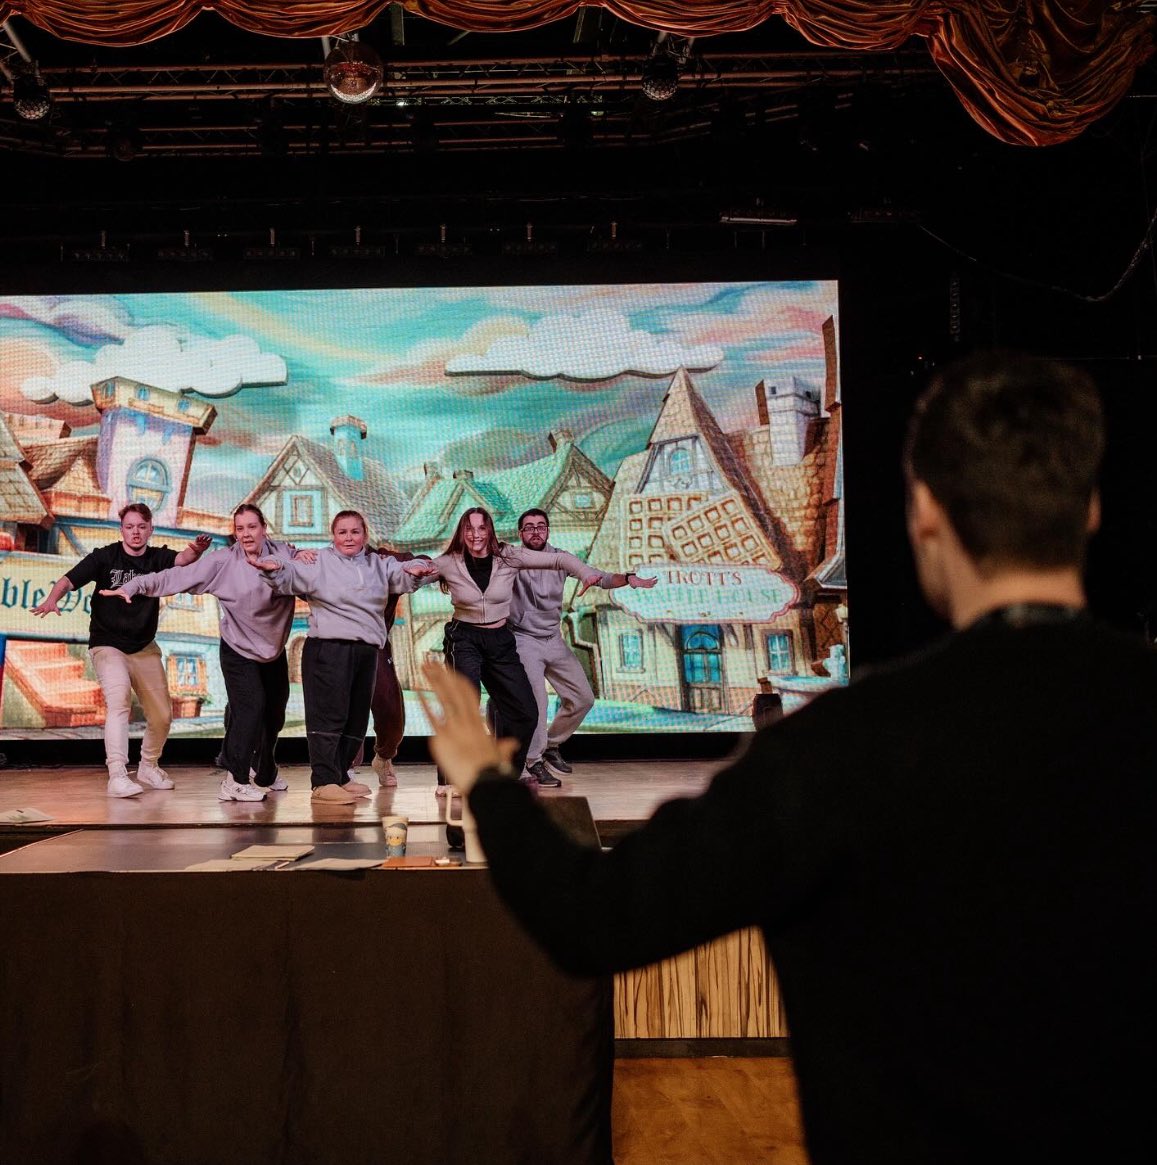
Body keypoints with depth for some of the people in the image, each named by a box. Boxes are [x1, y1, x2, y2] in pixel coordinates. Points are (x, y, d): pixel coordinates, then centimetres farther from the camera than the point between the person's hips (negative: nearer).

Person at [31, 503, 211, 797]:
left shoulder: (157, 557, -5)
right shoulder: (105, 556, -10)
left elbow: (182, 558, -26)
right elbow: (69, 580, -15)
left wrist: (196, 550, -49)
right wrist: (52, 599, -37)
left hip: (145, 648, 4)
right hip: (108, 646, -3)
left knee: (162, 715, 6)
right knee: (119, 700, -26)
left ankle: (148, 767, 31)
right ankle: (117, 776, -28)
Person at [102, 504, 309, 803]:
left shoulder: (282, 553, -6)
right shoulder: (222, 562, -15)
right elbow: (177, 576, -18)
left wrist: (304, 556, -16)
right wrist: (134, 585, -26)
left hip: (275, 651, 5)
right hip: (239, 651, -5)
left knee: (274, 715, 16)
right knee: (250, 707, -21)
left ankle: (265, 772, 40)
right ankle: (235, 781, -14)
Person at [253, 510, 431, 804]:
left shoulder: (379, 565, 17)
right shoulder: (319, 563, 1)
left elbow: (401, 577, 10)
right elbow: (288, 576, -7)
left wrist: (414, 570, -14)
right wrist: (274, 567, -30)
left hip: (367, 649, 6)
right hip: (328, 648, -6)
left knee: (357, 718, 11)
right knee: (330, 714, -10)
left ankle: (340, 776, 22)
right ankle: (324, 782, -8)